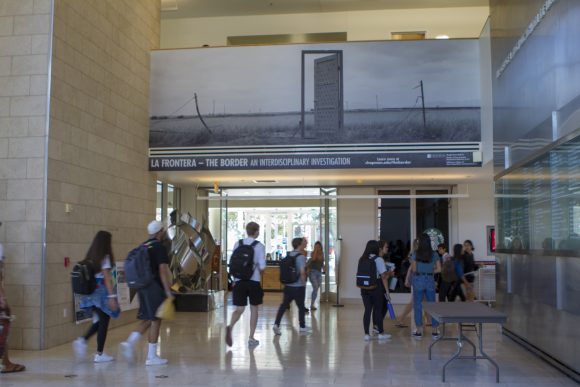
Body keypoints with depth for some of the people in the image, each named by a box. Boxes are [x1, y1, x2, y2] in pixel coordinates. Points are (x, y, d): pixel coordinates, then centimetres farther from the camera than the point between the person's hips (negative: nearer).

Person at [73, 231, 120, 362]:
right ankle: (99, 354, 8)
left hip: (91, 292, 7)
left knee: (99, 321, 20)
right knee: (103, 323, 4)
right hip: (102, 292, -7)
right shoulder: (105, 257, -12)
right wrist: (112, 296, -16)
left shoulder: (90, 257, 8)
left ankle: (82, 340, 2)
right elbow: (107, 278, -16)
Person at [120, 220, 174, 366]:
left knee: (146, 320, 15)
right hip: (155, 287, -7)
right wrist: (168, 291, -16)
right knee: (155, 321, 0)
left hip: (142, 287, 8)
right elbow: (162, 270, -17)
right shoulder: (159, 247, -11)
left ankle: (130, 342, -1)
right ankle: (152, 356, 4)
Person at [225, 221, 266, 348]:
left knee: (239, 309, 6)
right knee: (254, 309, 13)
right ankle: (251, 338, 15)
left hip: (239, 280, 2)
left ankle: (230, 327, -24)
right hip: (254, 281, -2)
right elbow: (262, 266, -9)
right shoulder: (259, 246, -5)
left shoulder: (238, 244, 5)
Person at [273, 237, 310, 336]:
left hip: (288, 285, 6)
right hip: (299, 286, -6)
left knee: (284, 305, 6)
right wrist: (304, 282, -10)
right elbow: (302, 272, -22)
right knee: (301, 306, 10)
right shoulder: (301, 256, -14)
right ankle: (302, 327, 21)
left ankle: (276, 324, -5)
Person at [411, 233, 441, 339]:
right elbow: (438, 269, 0)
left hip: (418, 280, -2)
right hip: (430, 281, 2)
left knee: (418, 306, 5)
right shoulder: (434, 254, 0)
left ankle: (419, 331, 6)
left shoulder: (416, 254, -7)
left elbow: (414, 269, -5)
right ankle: (435, 331, 11)